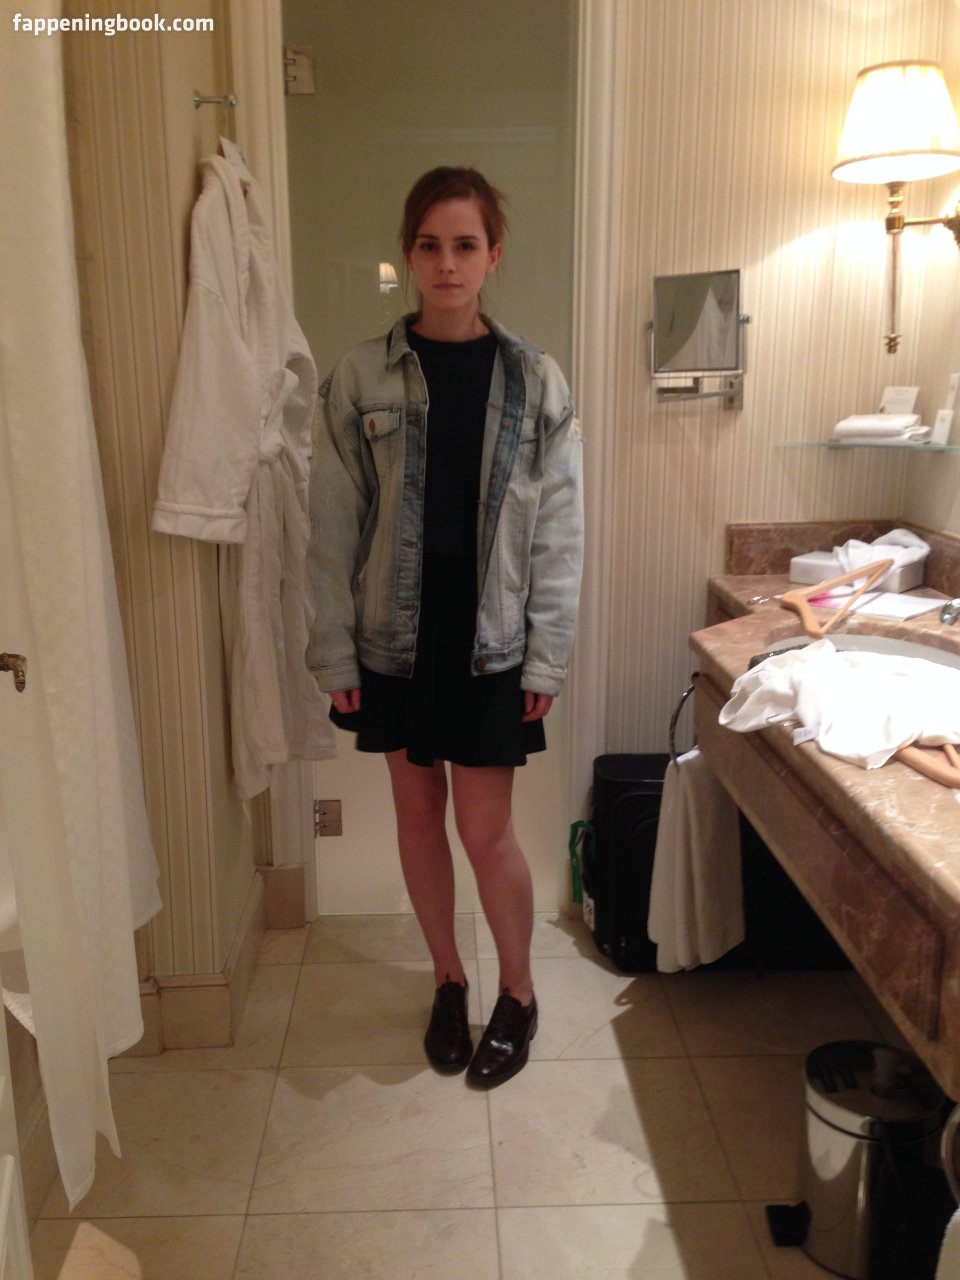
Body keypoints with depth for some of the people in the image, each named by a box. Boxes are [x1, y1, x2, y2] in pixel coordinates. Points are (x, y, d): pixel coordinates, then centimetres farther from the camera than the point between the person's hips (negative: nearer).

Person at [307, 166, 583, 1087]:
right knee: (417, 809, 13)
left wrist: (546, 659, -5)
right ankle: (448, 979, 35)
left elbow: (559, 532, -2)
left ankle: (517, 993, 28)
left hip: (491, 636, -1)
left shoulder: (535, 380, -3)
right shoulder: (362, 376, -2)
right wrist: (335, 652, -3)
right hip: (397, 632, 2)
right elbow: (333, 525, -1)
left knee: (485, 828, 3)